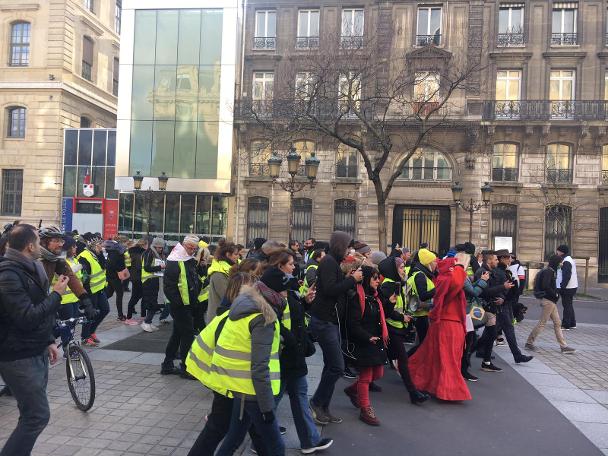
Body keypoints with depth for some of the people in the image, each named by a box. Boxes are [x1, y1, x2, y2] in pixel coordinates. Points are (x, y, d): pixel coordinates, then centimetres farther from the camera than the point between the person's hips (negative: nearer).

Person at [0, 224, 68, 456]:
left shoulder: (28, 269, 12)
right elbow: (27, 318, -28)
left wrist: (49, 341, 16)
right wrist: (56, 294, -18)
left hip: (36, 353, 10)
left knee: (33, 413, 17)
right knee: (37, 416, -9)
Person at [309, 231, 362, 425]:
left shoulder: (333, 262, 16)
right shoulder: (328, 262, -14)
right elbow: (329, 289, -25)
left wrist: (350, 278, 3)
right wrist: (352, 279, -16)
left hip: (331, 321, 10)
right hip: (324, 321, -10)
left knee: (332, 366, 12)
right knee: (337, 367, -7)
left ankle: (323, 408, 20)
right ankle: (316, 403, 8)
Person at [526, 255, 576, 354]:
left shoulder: (551, 271, 14)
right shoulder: (548, 272, -16)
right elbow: (545, 286, -25)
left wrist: (555, 295, 6)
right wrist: (555, 295, -14)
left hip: (551, 301, 10)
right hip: (547, 300, -10)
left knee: (557, 323, 10)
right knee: (542, 323, -2)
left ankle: (564, 346, 14)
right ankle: (529, 343, 7)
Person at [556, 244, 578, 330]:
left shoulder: (566, 262, -18)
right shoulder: (569, 259, 16)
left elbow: (566, 276, -25)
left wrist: (562, 287, -24)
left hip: (567, 288, -11)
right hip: (572, 287, 11)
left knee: (567, 305, -5)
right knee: (569, 305, 18)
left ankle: (566, 325, -1)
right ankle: (572, 324, 26)